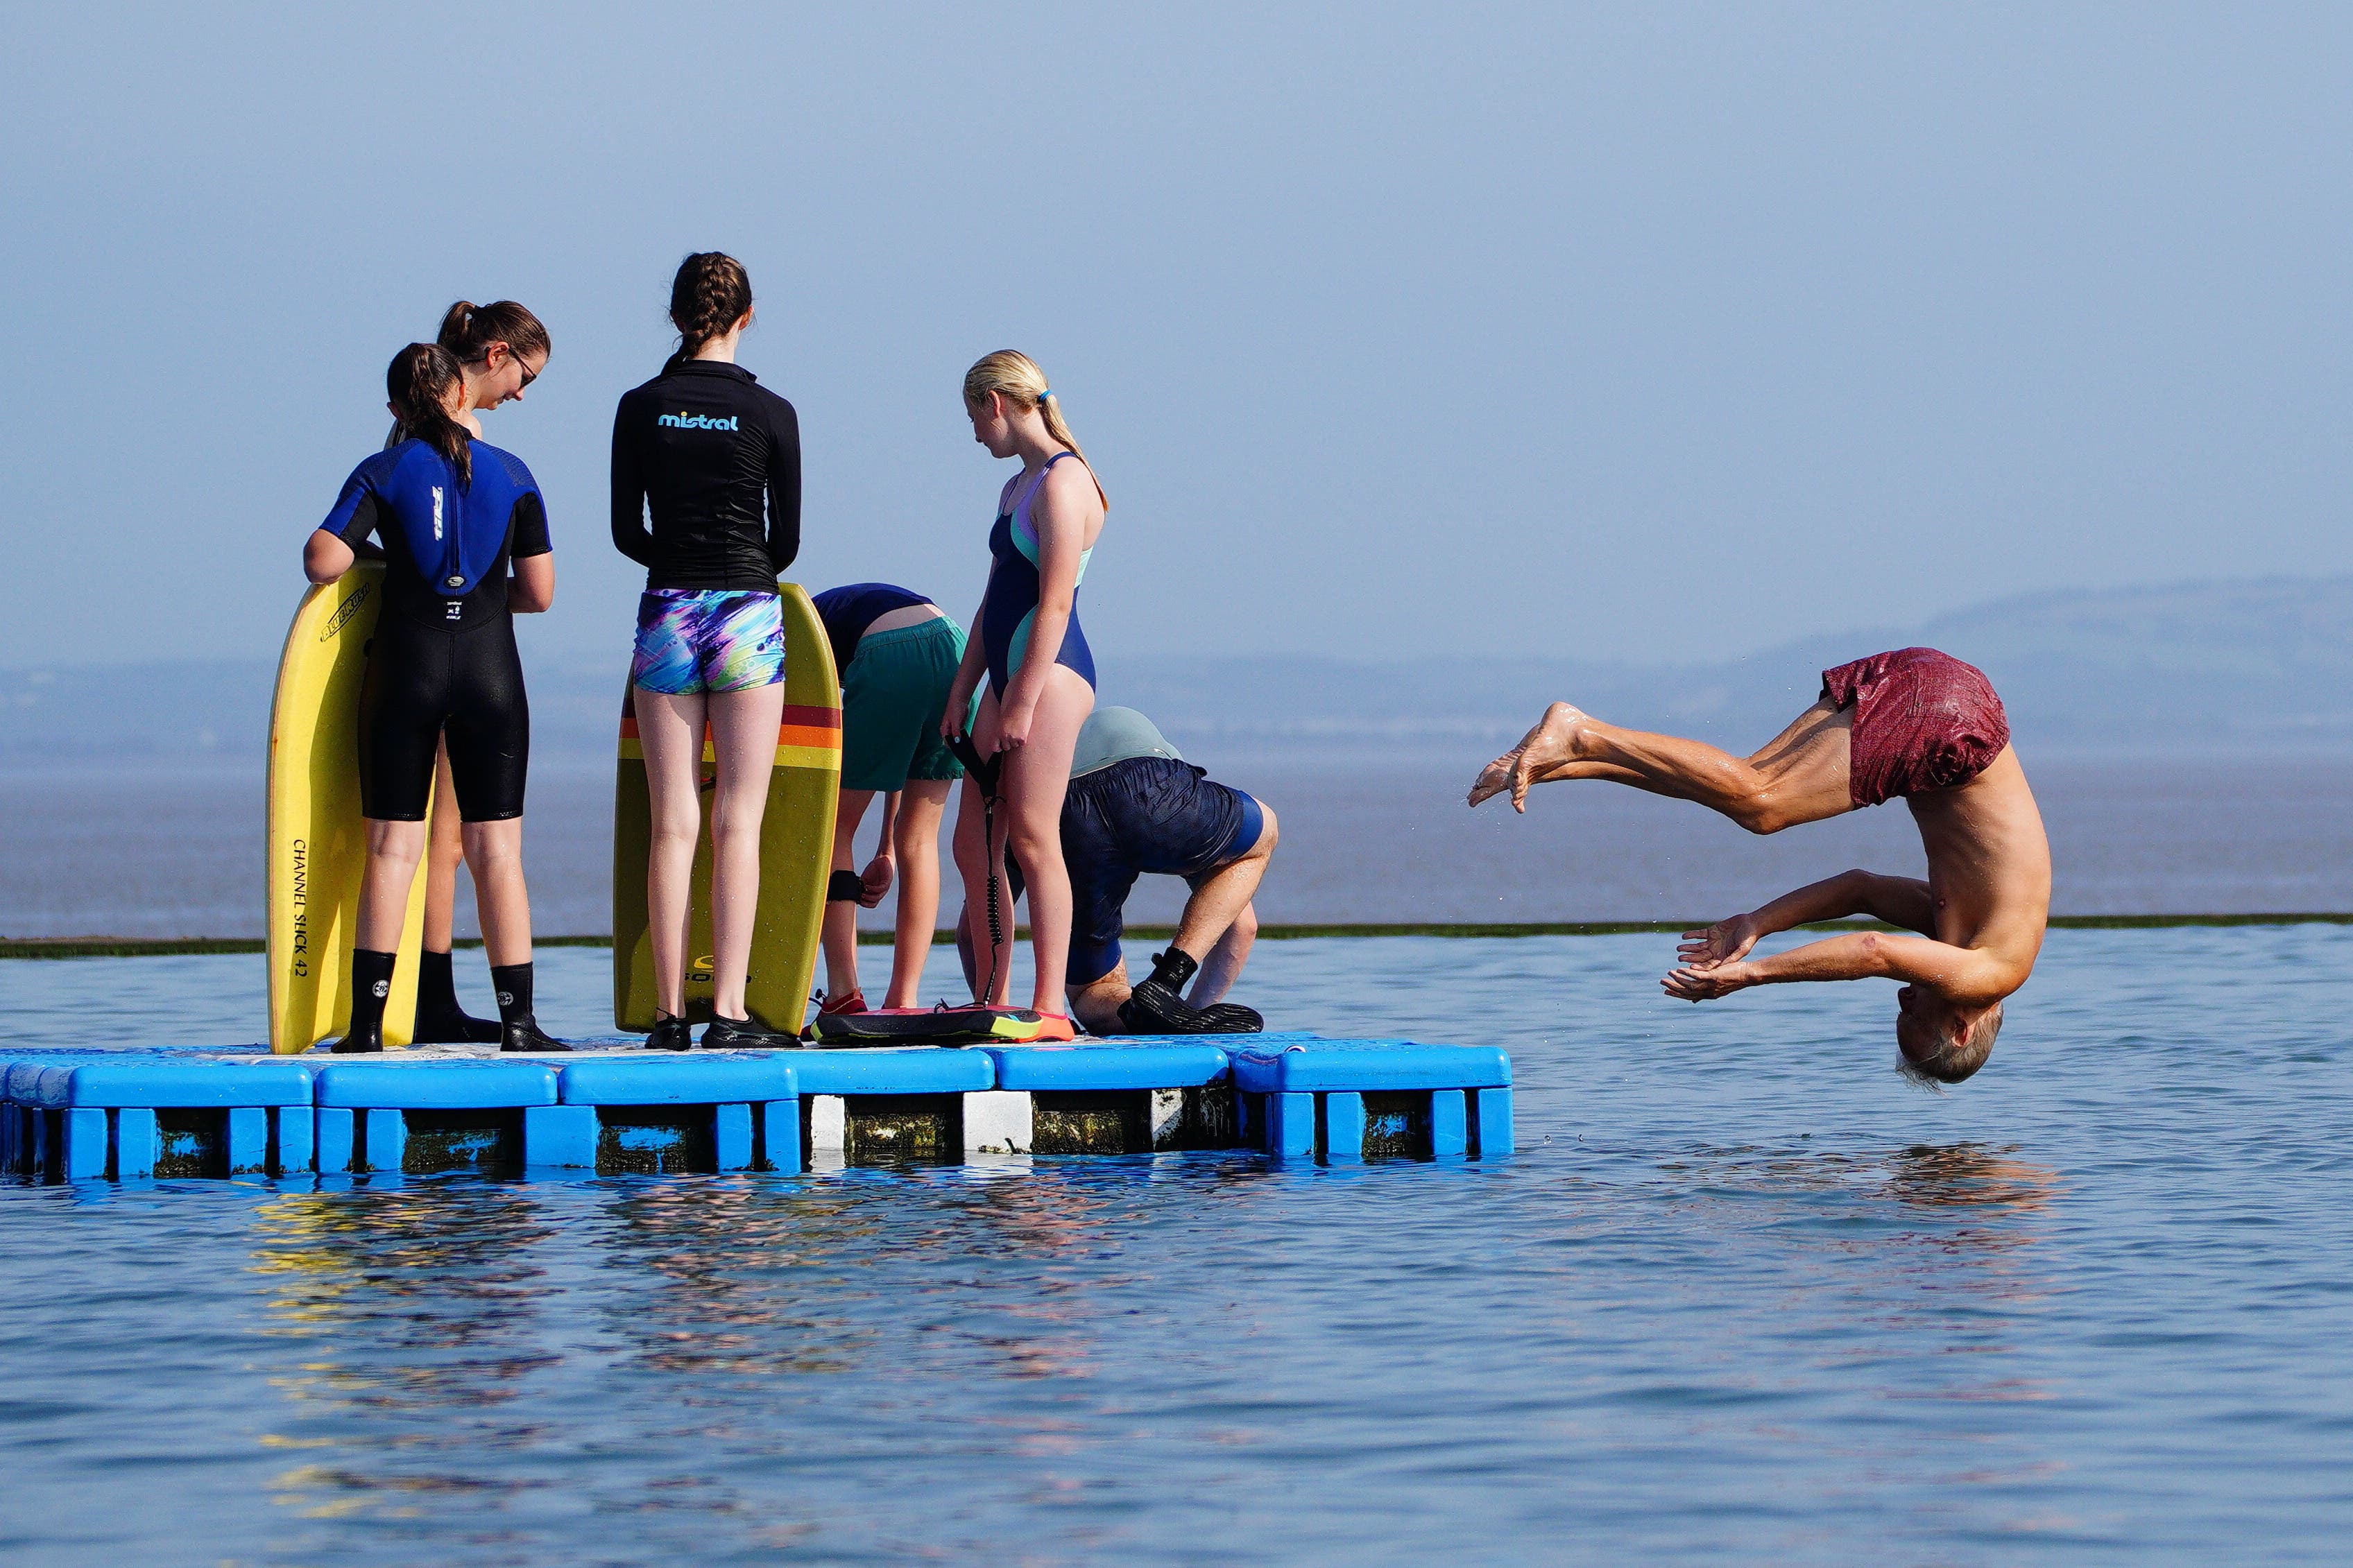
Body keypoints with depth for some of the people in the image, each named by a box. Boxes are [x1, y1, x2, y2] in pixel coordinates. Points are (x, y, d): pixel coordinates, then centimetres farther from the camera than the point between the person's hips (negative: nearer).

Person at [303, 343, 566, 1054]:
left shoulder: (383, 474, 0)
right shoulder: (511, 474, 5)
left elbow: (323, 561, -10)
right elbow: (540, 592, 5)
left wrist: (373, 559, 11)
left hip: (406, 665, -1)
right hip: (490, 668, 1)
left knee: (392, 848, 3)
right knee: (496, 850, 4)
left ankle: (367, 1022, -1)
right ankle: (518, 1021, 0)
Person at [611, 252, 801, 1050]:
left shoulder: (640, 408, 0)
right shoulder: (771, 413, -4)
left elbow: (626, 532, 4)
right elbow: (786, 539, 2)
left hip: (666, 614, 2)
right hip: (748, 615, -2)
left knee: (673, 822, 4)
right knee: (738, 820, -1)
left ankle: (670, 1013, 2)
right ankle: (729, 1011, -6)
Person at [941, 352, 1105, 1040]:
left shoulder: (1063, 481, -10)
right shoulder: (1018, 488, 20)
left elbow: (1055, 602, -17)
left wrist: (1023, 701, -20)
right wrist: (962, 693, 18)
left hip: (1051, 671, -10)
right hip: (1011, 674, 10)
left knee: (1033, 839, -12)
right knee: (974, 842, 8)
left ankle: (1050, 1008, -11)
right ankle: (994, 1002, 13)